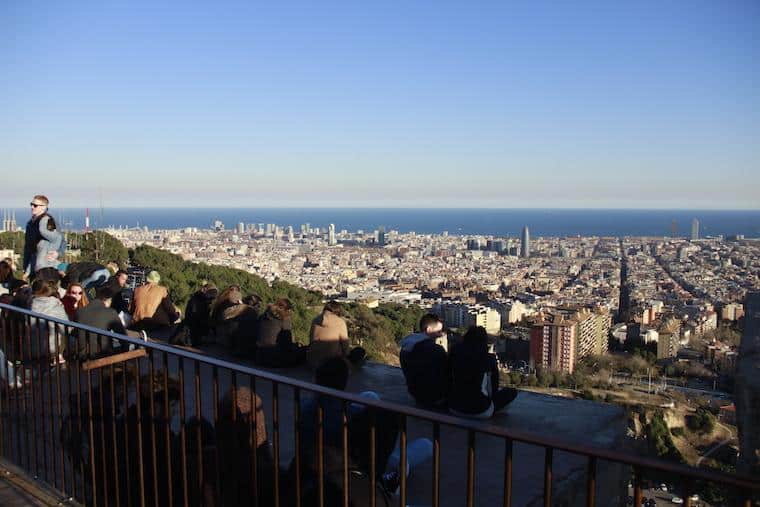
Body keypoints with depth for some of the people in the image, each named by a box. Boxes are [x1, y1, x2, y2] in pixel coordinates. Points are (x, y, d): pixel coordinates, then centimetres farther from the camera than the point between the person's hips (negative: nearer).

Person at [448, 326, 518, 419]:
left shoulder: (455, 352, -4)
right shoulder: (489, 359, -12)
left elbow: (451, 381, 8)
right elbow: (494, 387, 1)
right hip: (480, 411, -4)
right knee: (512, 392, 13)